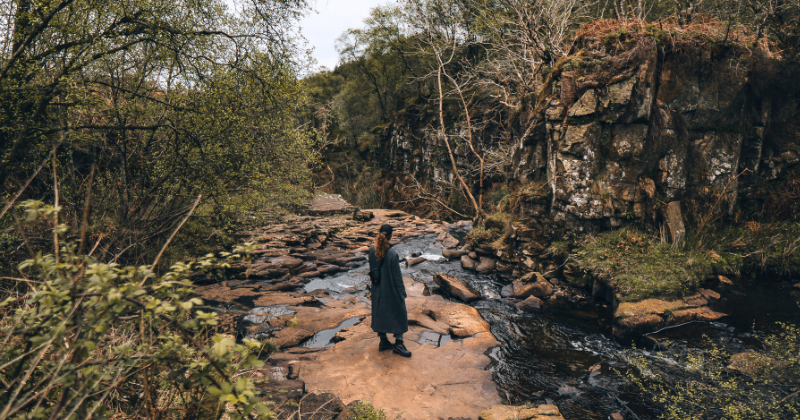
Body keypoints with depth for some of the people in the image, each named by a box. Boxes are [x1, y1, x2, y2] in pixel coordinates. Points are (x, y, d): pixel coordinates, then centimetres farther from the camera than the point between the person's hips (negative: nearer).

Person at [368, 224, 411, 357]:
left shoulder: (372, 251, -8)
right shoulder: (393, 254, -25)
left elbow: (371, 270, 4)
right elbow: (397, 276, -18)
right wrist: (402, 293, -7)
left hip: (378, 290, 6)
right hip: (391, 290, -6)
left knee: (380, 314, 19)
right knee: (399, 314, 13)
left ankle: (383, 341, 31)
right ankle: (398, 343, 21)